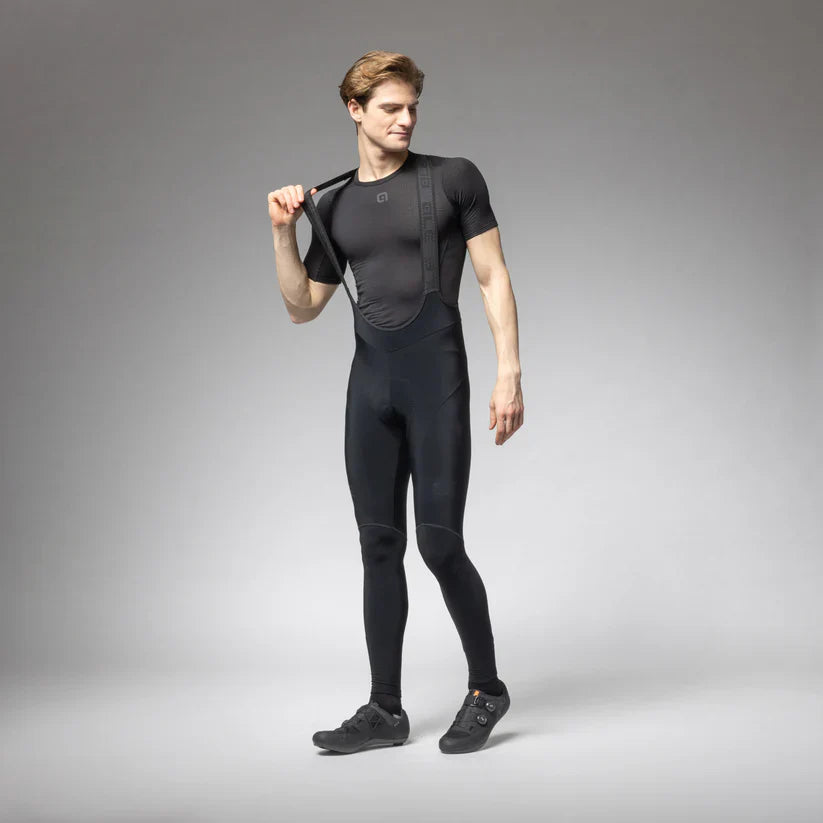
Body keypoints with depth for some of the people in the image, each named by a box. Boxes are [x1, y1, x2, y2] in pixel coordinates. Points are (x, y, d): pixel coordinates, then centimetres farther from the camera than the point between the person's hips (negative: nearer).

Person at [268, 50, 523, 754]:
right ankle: (385, 710, 15)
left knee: (440, 543, -7)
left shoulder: (453, 179, 1)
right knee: (379, 545, 7)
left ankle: (487, 688, 14)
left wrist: (510, 372, -10)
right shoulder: (335, 206, 13)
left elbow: (494, 279, -1)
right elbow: (303, 308, 16)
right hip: (369, 380, 5)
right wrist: (284, 233, 3)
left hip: (437, 376, -5)